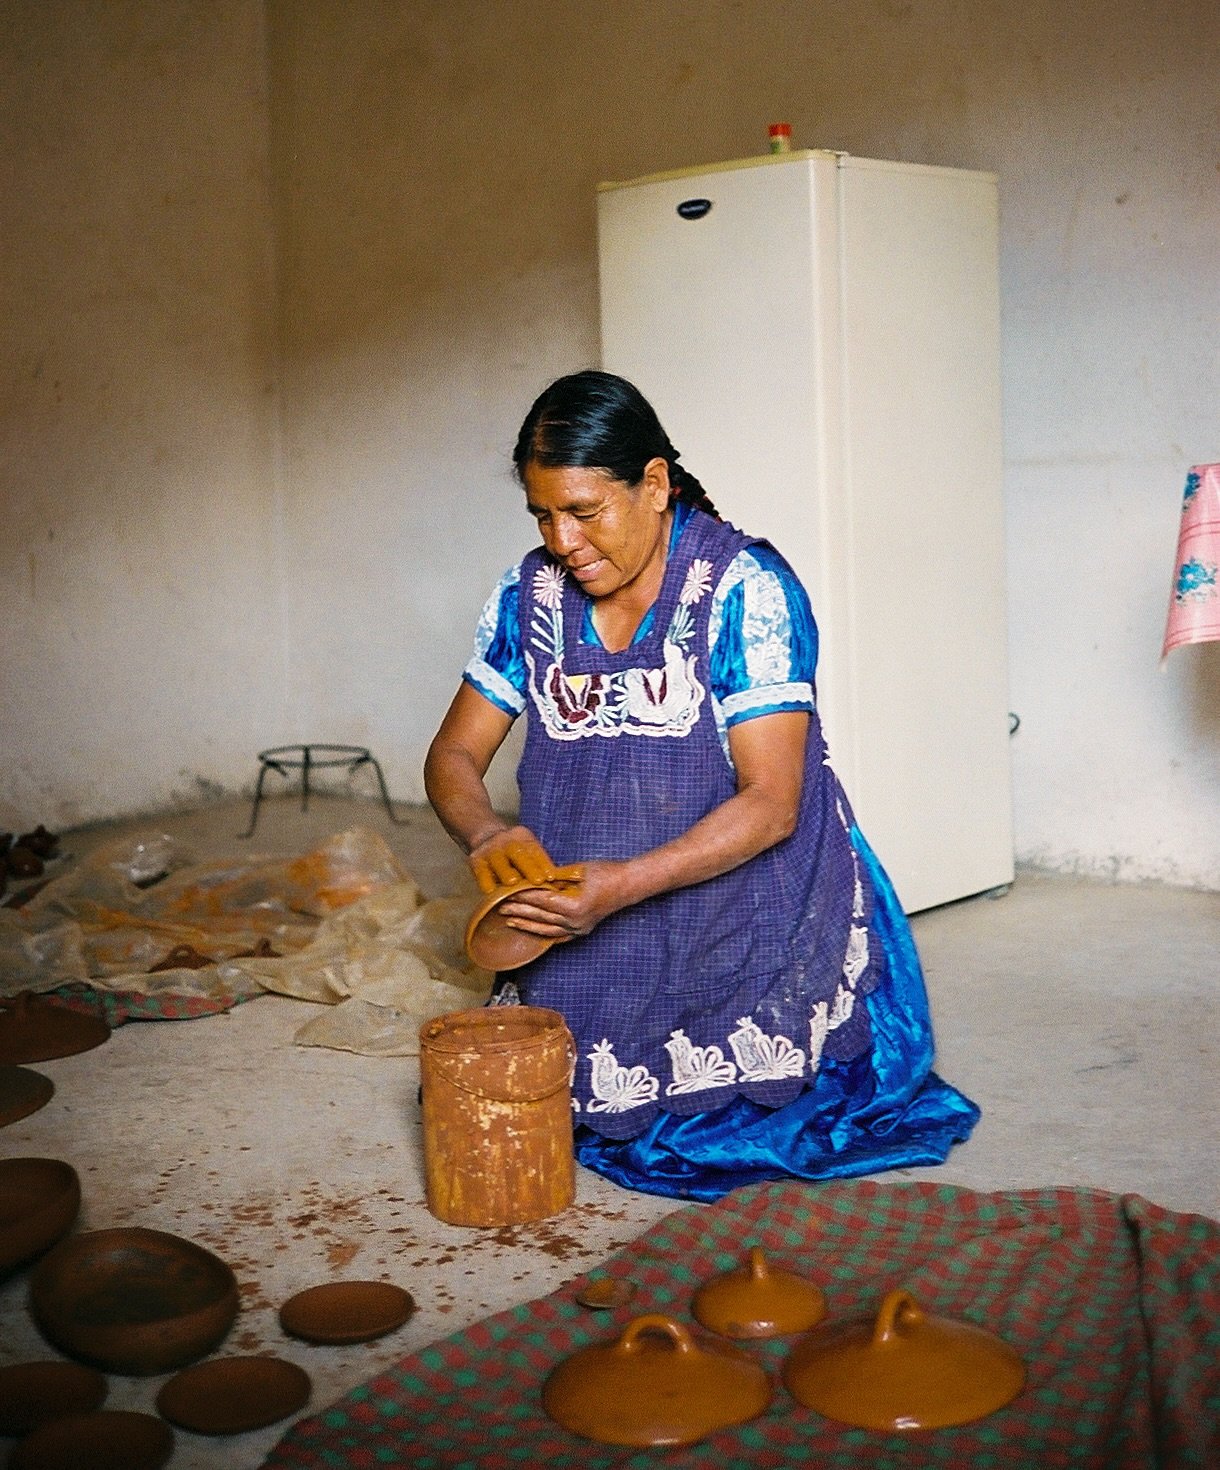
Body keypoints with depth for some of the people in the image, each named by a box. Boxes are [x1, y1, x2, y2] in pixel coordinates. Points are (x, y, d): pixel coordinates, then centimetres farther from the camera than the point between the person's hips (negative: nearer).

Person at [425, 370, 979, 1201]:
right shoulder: (532, 596, 1)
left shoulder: (745, 592, -15)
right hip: (591, 947, 5)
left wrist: (622, 885, -32)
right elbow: (454, 756, 6)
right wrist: (486, 835, -18)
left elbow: (771, 803, -19)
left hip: (748, 931, -4)